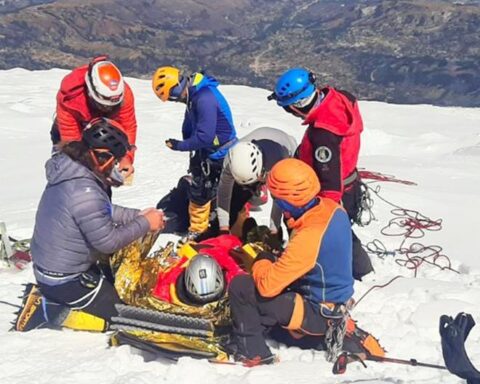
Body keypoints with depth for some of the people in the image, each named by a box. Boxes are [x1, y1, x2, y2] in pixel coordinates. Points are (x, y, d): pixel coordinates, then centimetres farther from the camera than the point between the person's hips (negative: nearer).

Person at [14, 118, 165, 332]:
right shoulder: (84, 192, -32)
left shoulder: (71, 171, -1)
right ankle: (46, 309, -1)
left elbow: (103, 211, 12)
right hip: (64, 278, -9)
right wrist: (145, 224, -13)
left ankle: (45, 295, 14)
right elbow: (108, 241, -24)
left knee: (118, 284, 25)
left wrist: (137, 215, 3)